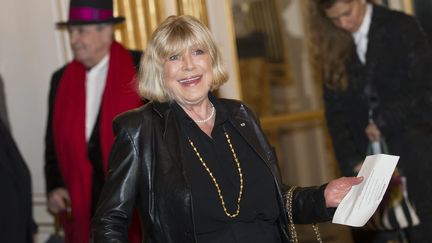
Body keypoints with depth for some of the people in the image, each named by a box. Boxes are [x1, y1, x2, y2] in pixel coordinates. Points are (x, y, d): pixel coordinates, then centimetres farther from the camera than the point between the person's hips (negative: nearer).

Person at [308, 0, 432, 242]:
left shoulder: (402, 27, -2)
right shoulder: (335, 46, 8)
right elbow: (335, 109, 6)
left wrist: (384, 122, -9)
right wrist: (351, 162, -4)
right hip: (365, 147, 3)